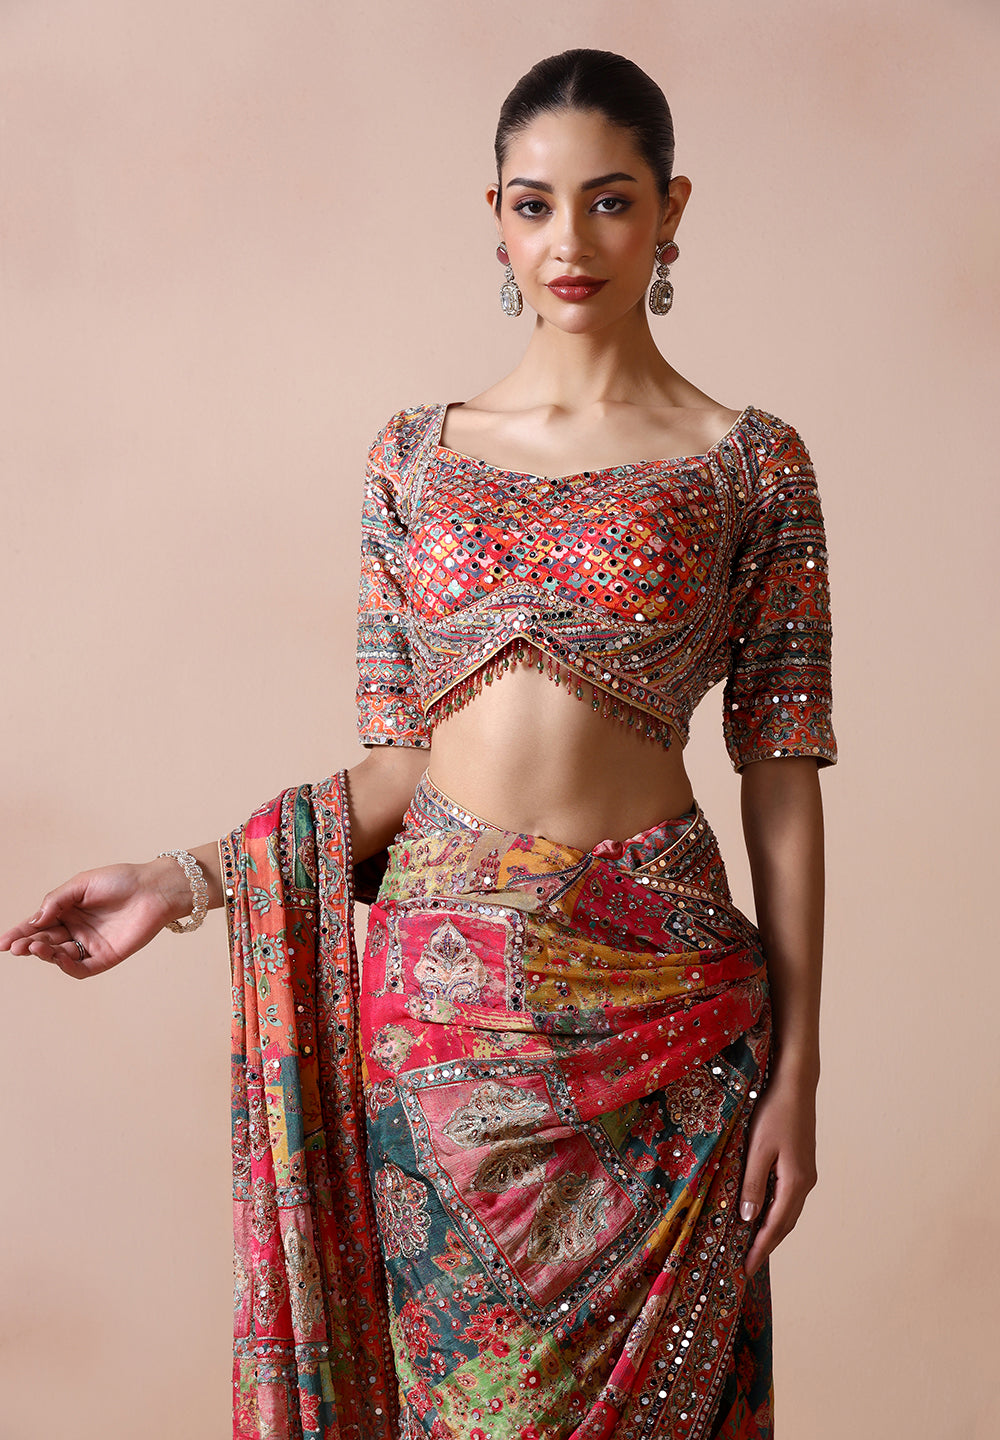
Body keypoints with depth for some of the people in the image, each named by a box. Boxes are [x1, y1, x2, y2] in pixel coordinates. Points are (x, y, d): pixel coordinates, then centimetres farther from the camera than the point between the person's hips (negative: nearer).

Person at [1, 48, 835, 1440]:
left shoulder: (752, 466, 0)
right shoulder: (418, 455, 6)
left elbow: (781, 779, -2)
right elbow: (399, 766, 7)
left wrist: (797, 1070, -4)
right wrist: (181, 883, -2)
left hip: (656, 1008, -2)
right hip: (440, 997, 2)